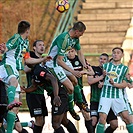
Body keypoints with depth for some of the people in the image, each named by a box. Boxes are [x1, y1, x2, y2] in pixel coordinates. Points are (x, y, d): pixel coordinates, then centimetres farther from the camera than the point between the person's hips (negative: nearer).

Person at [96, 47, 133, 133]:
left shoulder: (124, 68, 7)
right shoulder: (105, 66, 11)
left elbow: (124, 84, 1)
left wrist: (114, 84, -15)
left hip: (118, 96, 0)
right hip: (105, 95, 0)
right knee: (102, 118, -12)